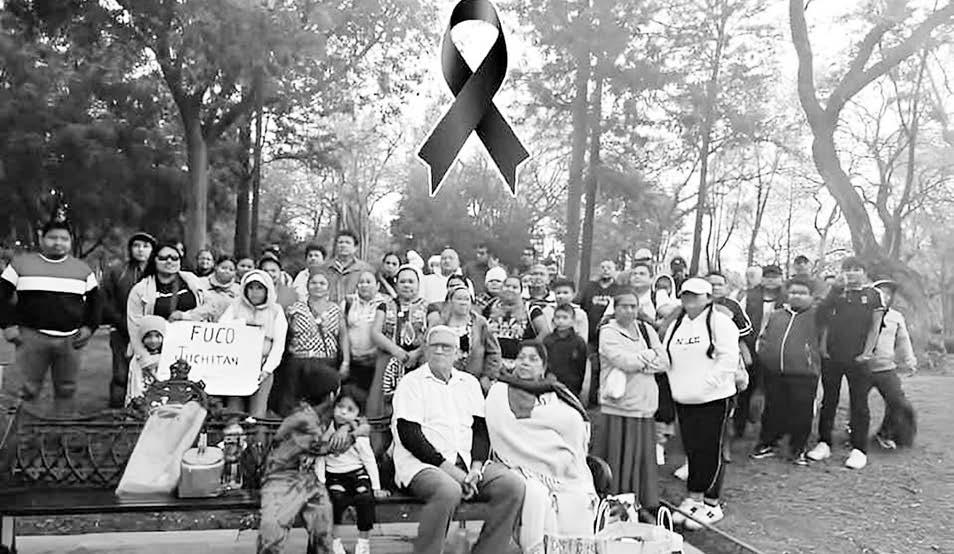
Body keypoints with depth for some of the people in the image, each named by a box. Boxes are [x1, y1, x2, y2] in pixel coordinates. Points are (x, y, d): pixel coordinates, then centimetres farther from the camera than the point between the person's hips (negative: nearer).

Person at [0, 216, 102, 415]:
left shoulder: (83, 269, 12)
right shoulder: (21, 264, 6)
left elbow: (95, 300, 16)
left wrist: (89, 326, 3)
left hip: (71, 339, 2)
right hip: (32, 337, -2)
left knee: (67, 389, 7)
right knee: (29, 388, -4)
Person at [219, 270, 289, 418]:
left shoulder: (276, 311, 10)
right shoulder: (236, 306, 15)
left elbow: (279, 344, 2)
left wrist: (267, 370, -8)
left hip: (262, 368, -1)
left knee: (256, 415, -8)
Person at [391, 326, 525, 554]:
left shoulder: (469, 383, 19)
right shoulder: (412, 382, 4)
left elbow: (481, 430, 13)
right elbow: (408, 434, -6)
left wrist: (476, 466, -6)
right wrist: (446, 466, -15)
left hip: (466, 461, 5)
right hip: (422, 463, -5)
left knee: (513, 485, -17)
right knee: (448, 491, -36)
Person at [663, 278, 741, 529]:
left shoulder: (719, 321, -7)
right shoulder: (676, 325, 14)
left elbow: (729, 358, -14)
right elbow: (666, 358, 18)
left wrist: (705, 384, -18)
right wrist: (676, 385, 5)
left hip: (713, 398, -6)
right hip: (683, 400, 6)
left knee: (710, 450, 0)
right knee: (692, 449, 11)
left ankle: (711, 504, 11)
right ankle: (695, 499, 21)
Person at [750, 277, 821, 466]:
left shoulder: (816, 316, 2)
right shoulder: (776, 315, 15)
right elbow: (763, 339, 23)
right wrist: (764, 355, 10)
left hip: (803, 375, -4)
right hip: (773, 374, 4)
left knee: (801, 413, 3)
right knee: (773, 411, 12)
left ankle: (798, 449, 18)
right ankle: (768, 444, 27)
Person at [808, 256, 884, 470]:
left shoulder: (873, 295, 6)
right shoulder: (835, 293, 12)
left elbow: (875, 326, 1)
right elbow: (826, 322, 12)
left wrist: (867, 352, -6)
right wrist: (823, 348, 3)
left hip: (858, 359, -2)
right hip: (832, 357, 3)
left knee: (859, 404, 2)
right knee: (828, 401, 9)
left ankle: (859, 450, 8)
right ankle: (824, 444, 17)